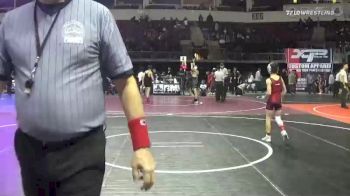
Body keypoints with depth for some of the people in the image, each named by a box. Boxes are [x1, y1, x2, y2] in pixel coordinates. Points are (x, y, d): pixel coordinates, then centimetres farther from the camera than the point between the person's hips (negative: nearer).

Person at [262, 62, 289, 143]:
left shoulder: (269, 80, -16)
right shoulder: (280, 78, 0)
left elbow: (269, 93, -21)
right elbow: (284, 91, 4)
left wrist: (266, 93, 0)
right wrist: (279, 96, 15)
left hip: (271, 101, -4)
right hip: (278, 101, 5)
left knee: (268, 118, 10)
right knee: (278, 118, 17)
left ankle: (268, 136, 17)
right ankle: (284, 132, -4)